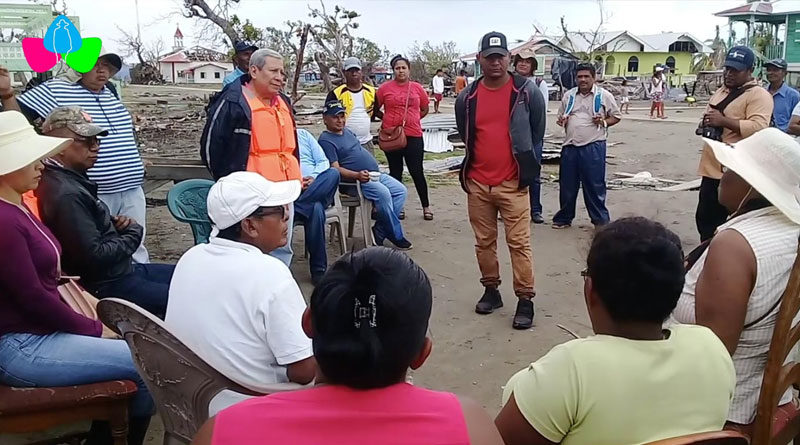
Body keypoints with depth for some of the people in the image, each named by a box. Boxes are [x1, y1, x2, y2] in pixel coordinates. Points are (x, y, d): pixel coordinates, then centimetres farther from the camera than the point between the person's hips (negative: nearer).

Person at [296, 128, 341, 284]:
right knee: (315, 208, -38)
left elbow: (323, 161, 14)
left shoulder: (304, 135, 23)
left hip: (317, 190, 3)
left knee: (333, 173, -33)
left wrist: (313, 178, -8)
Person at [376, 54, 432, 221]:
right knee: (395, 172, 10)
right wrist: (388, 120, 0)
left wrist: (411, 119, 4)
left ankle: (426, 206, 16)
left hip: (414, 136, 0)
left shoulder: (417, 88, 4)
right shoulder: (385, 88, 0)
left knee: (417, 172, 3)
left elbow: (424, 109, 14)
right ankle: (398, 207, 22)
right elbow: (375, 108, 6)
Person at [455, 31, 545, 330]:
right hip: (477, 184, 3)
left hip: (513, 183, -3)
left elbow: (537, 132, 8)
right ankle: (491, 290, 28)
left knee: (519, 243, -2)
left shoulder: (527, 92, -5)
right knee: (484, 242, 12)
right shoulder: (467, 97, 2)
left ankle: (525, 300, 8)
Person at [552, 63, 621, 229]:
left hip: (593, 147, -4)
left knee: (595, 185, 1)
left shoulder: (603, 95, 2)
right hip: (570, 146, 4)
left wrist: (604, 122, -11)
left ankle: (600, 220, 13)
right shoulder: (569, 95, 13)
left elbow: (617, 116, 8)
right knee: (567, 185, 9)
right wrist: (561, 121, 0)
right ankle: (564, 218, 23)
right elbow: (560, 116, 23)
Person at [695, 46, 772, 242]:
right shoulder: (721, 92, 17)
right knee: (704, 218, 15)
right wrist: (706, 122, 7)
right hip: (711, 169, 9)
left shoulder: (758, 95, -10)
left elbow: (758, 127, -23)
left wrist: (724, 120, -25)